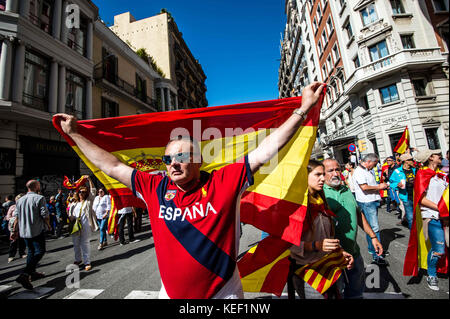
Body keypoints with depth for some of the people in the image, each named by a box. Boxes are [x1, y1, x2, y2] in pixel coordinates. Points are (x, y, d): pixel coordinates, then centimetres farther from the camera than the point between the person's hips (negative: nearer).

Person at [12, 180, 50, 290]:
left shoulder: (20, 200, 8)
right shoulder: (39, 198, -13)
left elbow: (16, 217, 9)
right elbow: (45, 215, -15)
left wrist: (14, 231, 16)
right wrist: (48, 225, 4)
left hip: (24, 231, 8)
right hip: (37, 231, -7)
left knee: (31, 251, 20)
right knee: (39, 251, -2)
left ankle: (32, 273, 30)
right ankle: (24, 275, -14)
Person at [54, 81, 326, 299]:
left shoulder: (225, 181, -17)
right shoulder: (155, 188, -9)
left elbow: (267, 149, -18)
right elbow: (112, 166, 0)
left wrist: (303, 109, -16)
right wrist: (74, 134, 5)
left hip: (224, 293, -2)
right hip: (172, 293, 4)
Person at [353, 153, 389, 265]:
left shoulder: (368, 171, 17)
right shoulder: (359, 171, -16)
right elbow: (364, 187, -24)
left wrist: (382, 186, 11)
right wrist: (379, 187, -12)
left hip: (373, 201, 10)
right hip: (367, 203, -10)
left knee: (371, 226, 18)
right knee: (374, 228, -8)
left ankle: (372, 249, 31)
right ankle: (376, 255, -1)